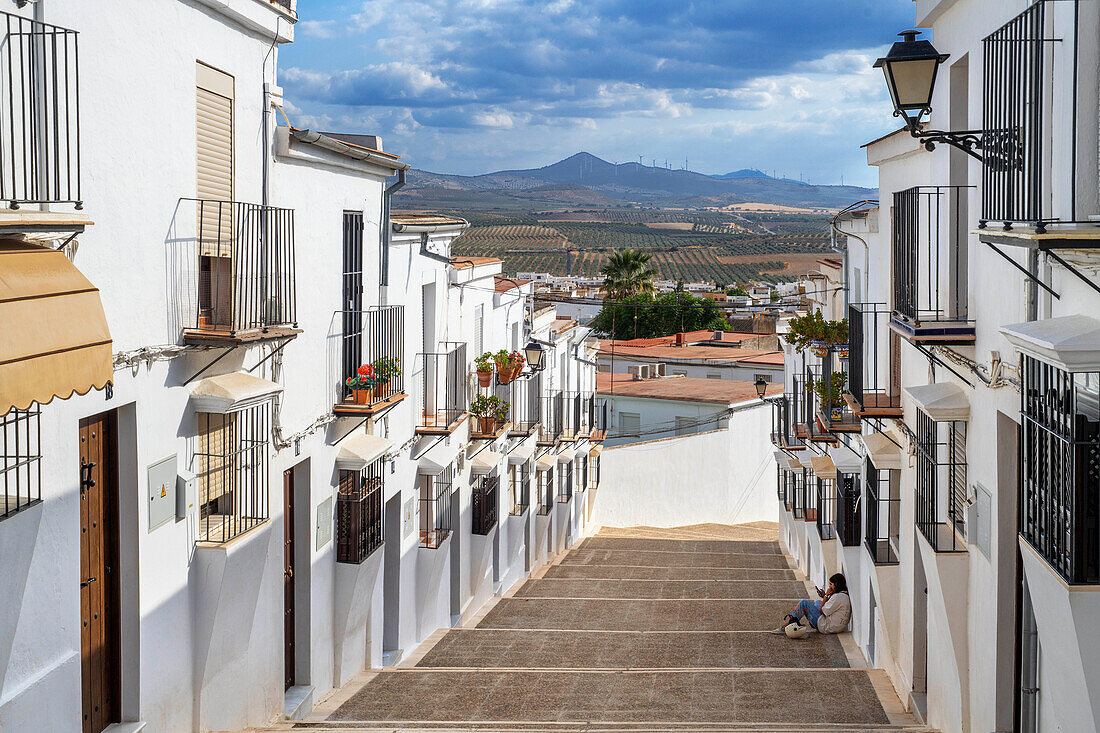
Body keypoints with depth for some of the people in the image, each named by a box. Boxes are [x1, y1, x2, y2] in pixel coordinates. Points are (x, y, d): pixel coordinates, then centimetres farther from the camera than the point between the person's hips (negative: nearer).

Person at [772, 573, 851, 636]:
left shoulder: (838, 597, -21)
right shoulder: (845, 596, 9)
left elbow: (822, 611, -16)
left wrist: (826, 596, -8)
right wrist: (824, 597, 8)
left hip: (826, 627, -10)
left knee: (804, 603, -9)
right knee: (817, 602, 29)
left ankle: (783, 628, -4)